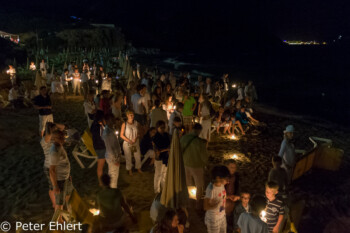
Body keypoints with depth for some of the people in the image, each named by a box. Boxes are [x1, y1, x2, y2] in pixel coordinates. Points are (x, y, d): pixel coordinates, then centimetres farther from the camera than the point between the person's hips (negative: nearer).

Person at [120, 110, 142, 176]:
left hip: (136, 143, 3)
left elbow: (139, 133, 3)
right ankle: (129, 169, 34)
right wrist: (129, 141, -17)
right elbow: (121, 135, -10)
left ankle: (138, 168, 36)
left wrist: (136, 138, -16)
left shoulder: (136, 123, -5)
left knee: (138, 156, 11)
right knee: (128, 157, 11)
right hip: (127, 143, -2)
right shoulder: (124, 124, -14)